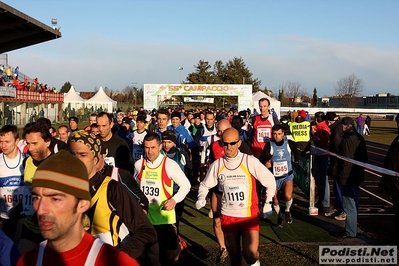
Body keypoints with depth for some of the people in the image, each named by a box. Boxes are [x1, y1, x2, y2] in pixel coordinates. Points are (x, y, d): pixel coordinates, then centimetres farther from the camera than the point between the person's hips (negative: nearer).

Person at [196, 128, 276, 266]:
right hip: (228, 217, 3)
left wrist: (267, 203, 5)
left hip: (250, 216, -2)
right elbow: (205, 185, 11)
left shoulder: (250, 162, -11)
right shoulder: (217, 165, -4)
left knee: (250, 254, -16)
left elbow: (270, 181, 0)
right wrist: (201, 198, -7)